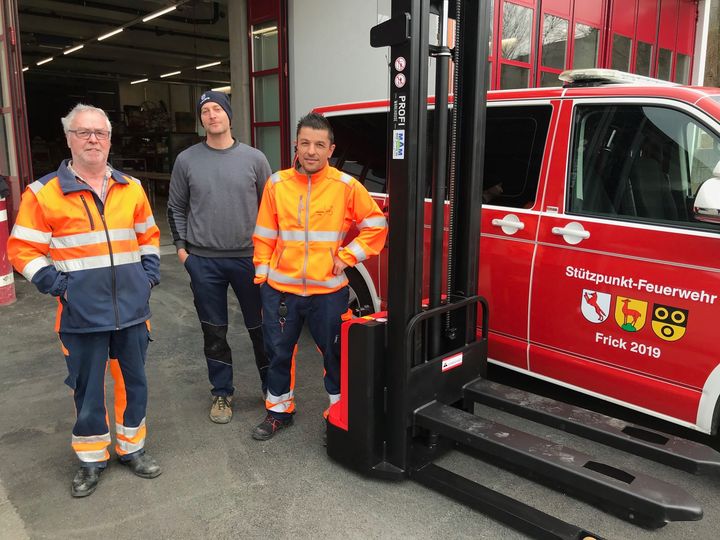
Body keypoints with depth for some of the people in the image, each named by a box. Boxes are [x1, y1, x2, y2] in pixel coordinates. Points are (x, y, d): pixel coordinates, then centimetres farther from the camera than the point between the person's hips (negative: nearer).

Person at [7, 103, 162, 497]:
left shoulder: (131, 188, 7)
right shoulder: (43, 193, -4)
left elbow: (148, 235, 18)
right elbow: (22, 249, -3)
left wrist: (148, 275, 7)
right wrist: (58, 285, -9)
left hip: (132, 309, 3)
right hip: (82, 314, -3)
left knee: (133, 380, 13)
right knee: (87, 388, 9)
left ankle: (131, 447, 32)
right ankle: (92, 459, 28)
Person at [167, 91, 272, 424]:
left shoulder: (254, 158, 1)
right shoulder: (187, 160, 3)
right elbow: (176, 207, 11)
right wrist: (181, 246, 4)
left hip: (249, 258, -1)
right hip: (203, 261, 1)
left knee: (261, 328, 8)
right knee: (214, 332, 10)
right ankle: (222, 393, 26)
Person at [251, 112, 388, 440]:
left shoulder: (346, 186, -5)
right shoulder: (277, 184, 1)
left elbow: (376, 225, 3)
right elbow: (265, 235, 6)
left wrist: (348, 256, -4)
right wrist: (262, 274, 5)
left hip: (327, 290, -2)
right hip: (280, 288, 2)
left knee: (334, 353, 9)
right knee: (279, 352, 15)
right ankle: (279, 411, 35)